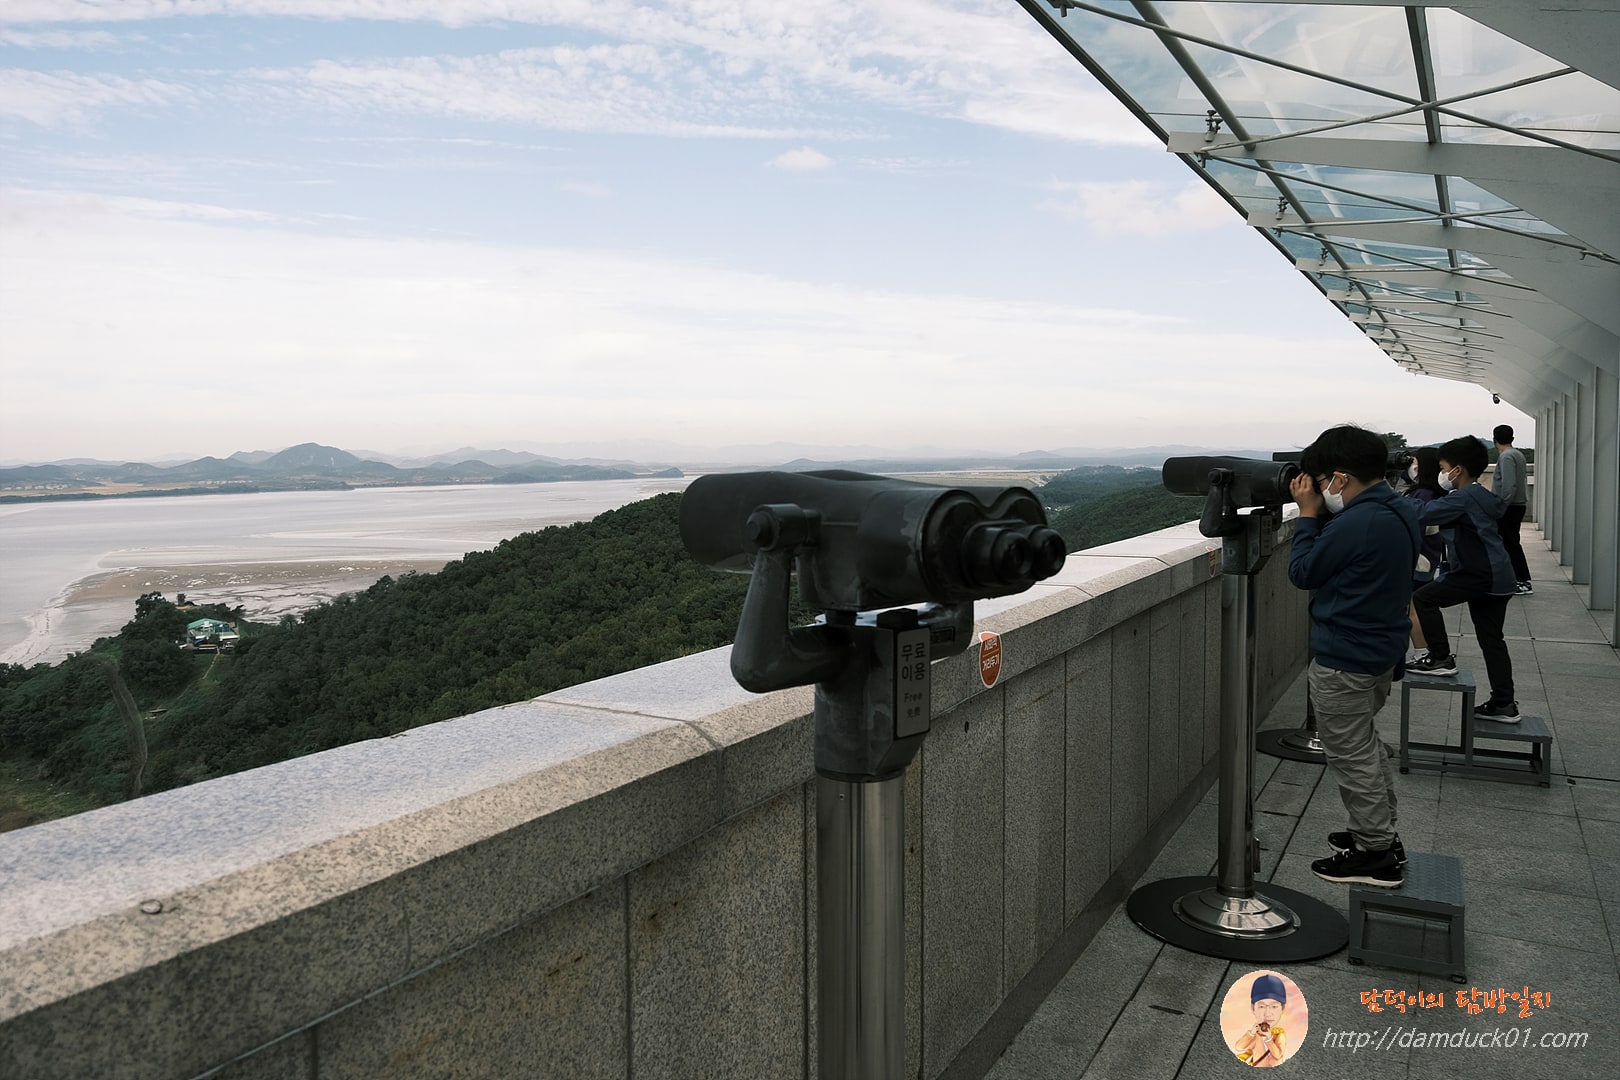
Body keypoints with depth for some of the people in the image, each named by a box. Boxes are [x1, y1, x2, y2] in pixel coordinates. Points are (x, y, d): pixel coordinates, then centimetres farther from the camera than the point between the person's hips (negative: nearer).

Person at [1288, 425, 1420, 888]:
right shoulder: (1403, 511, 4)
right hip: (1383, 649, 10)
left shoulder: (1355, 524, -27)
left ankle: (1375, 856, 14)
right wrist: (1319, 516, 1)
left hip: (1344, 661, -10)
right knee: (1366, 744, 24)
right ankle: (1381, 835, 35)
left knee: (1351, 755, 3)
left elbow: (1302, 572, -15)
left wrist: (1308, 514, -9)